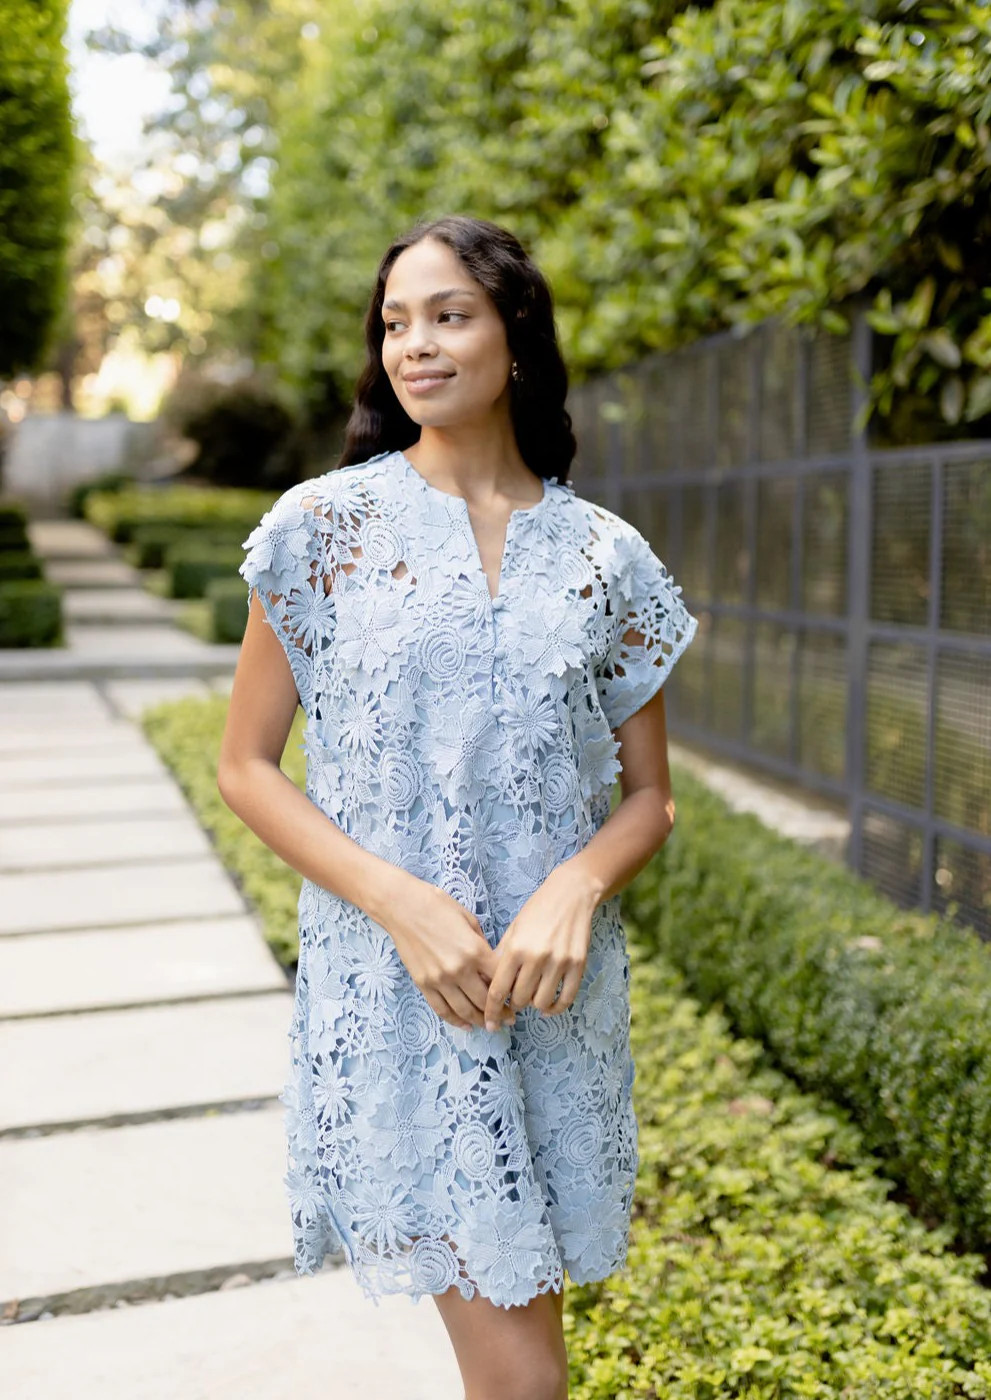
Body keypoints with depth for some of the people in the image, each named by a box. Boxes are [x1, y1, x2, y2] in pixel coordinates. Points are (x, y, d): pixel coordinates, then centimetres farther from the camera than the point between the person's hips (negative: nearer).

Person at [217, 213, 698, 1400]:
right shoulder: (322, 525, -3)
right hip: (393, 987, -2)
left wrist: (575, 888, -15)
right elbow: (247, 768, -2)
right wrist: (403, 904, -15)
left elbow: (649, 796, 6)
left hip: (556, 987, 3)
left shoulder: (603, 555, 2)